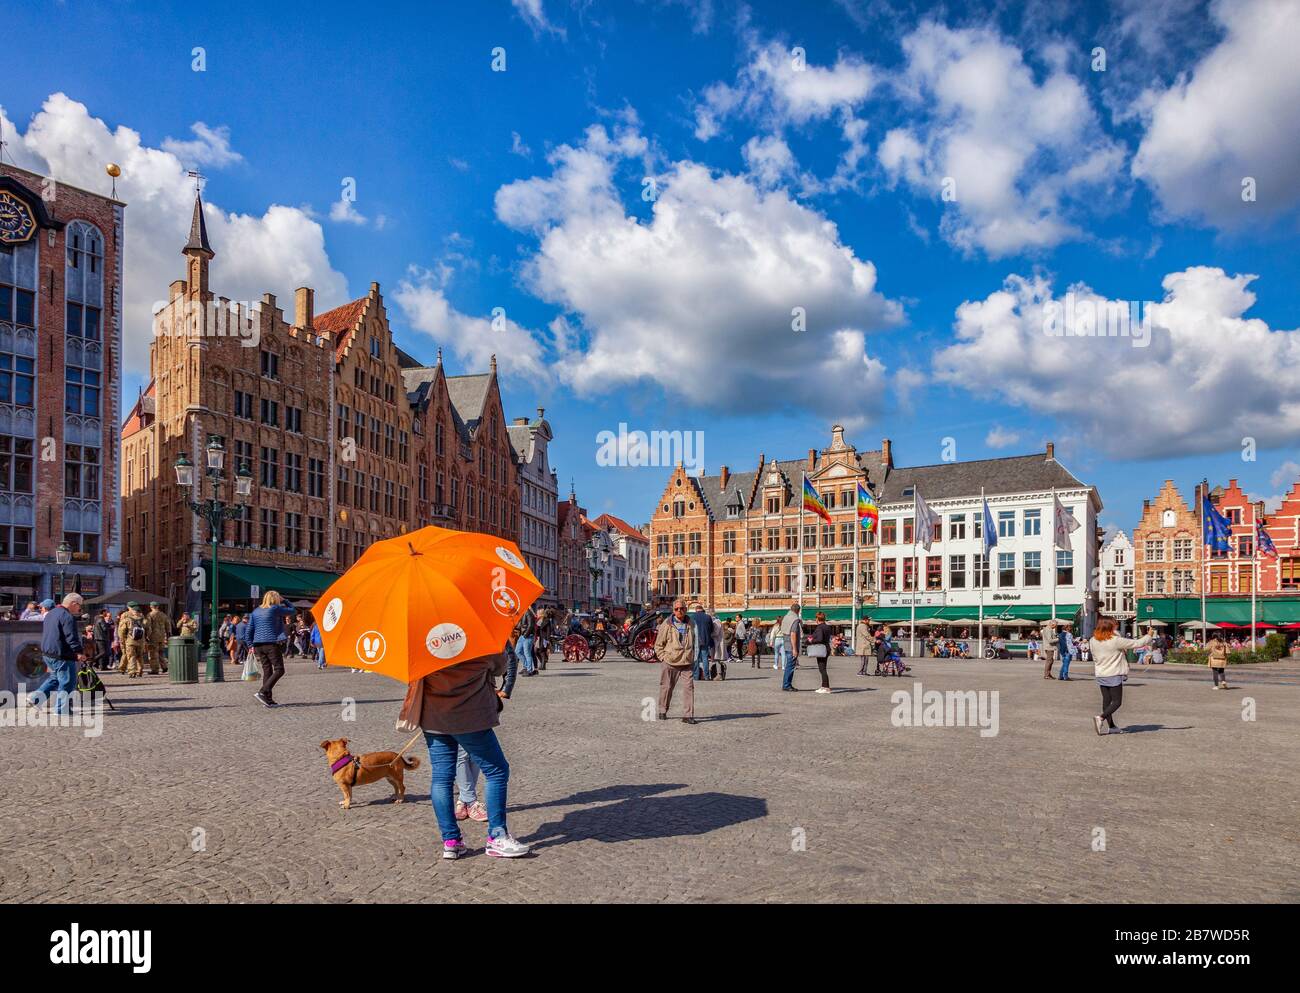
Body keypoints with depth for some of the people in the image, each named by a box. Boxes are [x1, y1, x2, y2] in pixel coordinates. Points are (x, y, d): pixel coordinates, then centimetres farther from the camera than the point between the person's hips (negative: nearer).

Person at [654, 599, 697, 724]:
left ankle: (689, 715, -4)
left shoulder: (691, 624, 7)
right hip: (671, 662, -2)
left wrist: (692, 656, 12)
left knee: (689, 686, -8)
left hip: (687, 662, 2)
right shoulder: (667, 624, -3)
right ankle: (663, 711, 28)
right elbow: (658, 644, 3)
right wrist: (663, 657, -5)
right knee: (667, 687, 9)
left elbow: (694, 642, 20)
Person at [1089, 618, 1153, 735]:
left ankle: (1111, 726, 18)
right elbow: (1137, 643, -7)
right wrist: (1149, 636, 9)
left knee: (1106, 700, 12)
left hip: (1101, 676, 6)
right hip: (1114, 676, -6)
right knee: (1117, 702, 1)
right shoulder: (1116, 641, -16)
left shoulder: (1093, 641, 0)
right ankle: (1101, 718, -19)